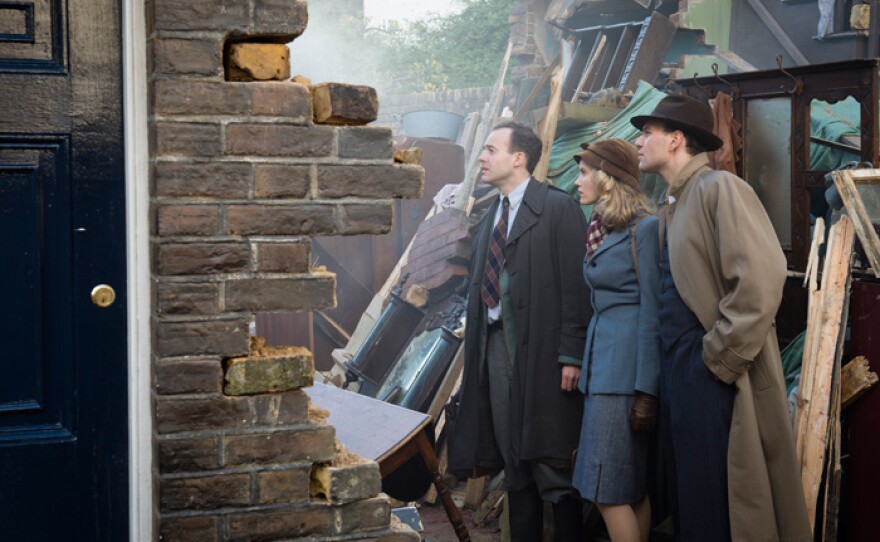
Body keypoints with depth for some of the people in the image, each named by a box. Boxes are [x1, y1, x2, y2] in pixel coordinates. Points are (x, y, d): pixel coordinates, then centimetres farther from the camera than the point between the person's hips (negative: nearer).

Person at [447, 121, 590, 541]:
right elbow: (482, 287, 15)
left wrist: (571, 353, -17)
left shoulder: (558, 207, -4)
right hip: (495, 347, 7)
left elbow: (574, 285, -11)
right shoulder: (491, 217, 17)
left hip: (540, 351, -7)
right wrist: (475, 353, 9)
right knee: (514, 463, 11)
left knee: (550, 460, -5)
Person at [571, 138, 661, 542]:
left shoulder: (643, 228, -10)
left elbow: (651, 311, -13)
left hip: (626, 365, -8)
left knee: (609, 490, -7)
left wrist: (647, 390, -16)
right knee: (631, 487, 11)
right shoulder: (599, 229, 14)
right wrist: (583, 363, 9)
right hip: (600, 361, 8)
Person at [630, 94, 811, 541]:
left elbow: (761, 278, -22)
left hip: (716, 376, -9)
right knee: (690, 502, 13)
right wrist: (669, 373, 9)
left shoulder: (719, 188, -10)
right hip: (678, 370, 9)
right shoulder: (673, 204, 17)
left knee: (723, 506, -4)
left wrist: (720, 358, -18)